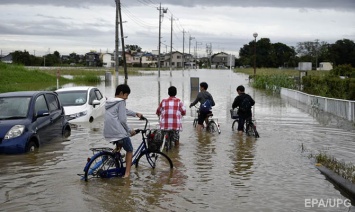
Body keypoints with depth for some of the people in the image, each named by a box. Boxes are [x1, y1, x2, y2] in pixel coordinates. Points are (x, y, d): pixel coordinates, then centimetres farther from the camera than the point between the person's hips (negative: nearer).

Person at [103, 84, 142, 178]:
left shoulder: (109, 102, 18)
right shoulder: (121, 102, -8)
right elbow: (122, 120, -13)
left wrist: (136, 114, 39)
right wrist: (130, 131, -1)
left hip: (108, 133, 8)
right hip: (118, 132, -8)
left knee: (119, 145, 36)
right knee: (129, 150, 9)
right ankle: (127, 173, 3)